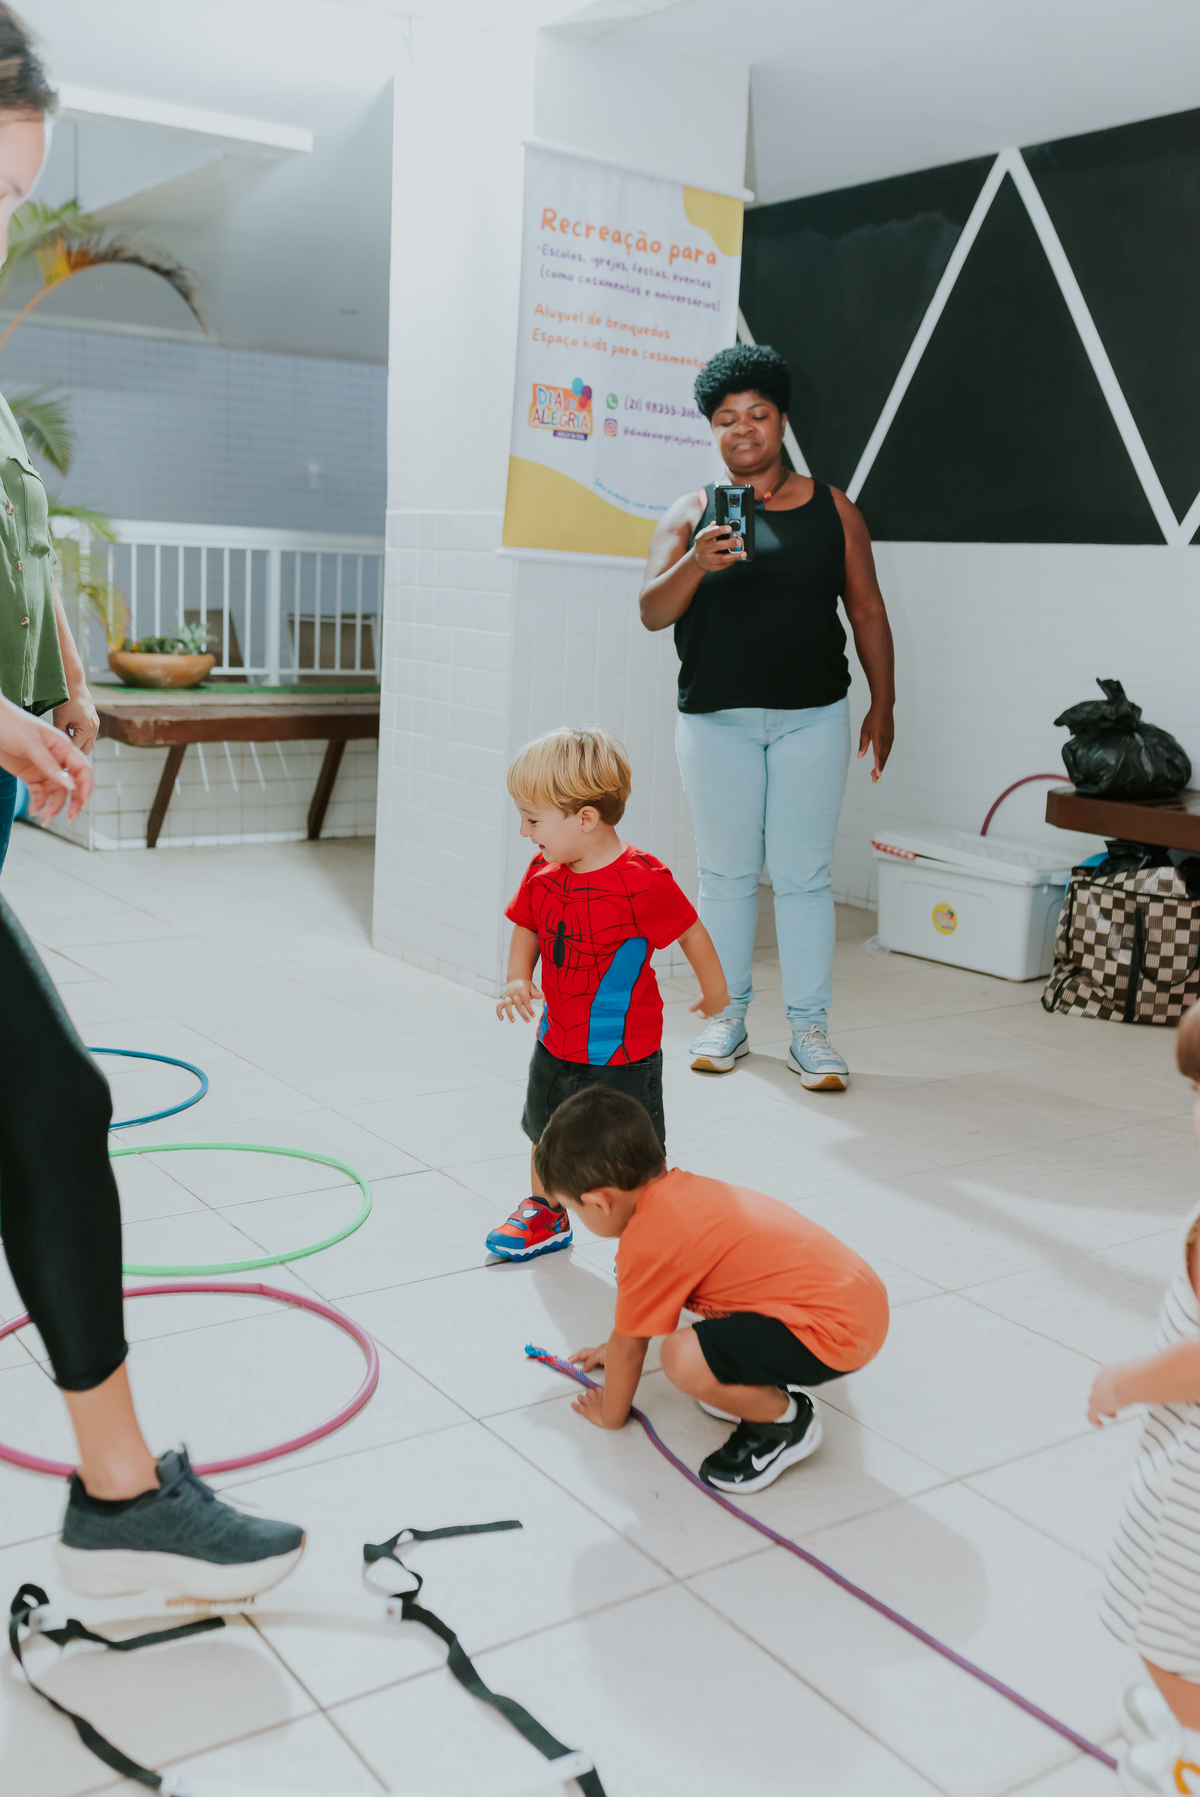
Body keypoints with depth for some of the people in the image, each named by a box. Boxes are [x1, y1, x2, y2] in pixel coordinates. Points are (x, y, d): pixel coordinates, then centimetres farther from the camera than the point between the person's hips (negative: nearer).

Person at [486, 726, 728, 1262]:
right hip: (556, 1042, 7)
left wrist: (714, 992, 2)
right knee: (546, 1135, 23)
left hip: (623, 1052, -7)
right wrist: (517, 978, -9)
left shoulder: (641, 881, -25)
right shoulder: (543, 873, -5)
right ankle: (546, 1215, 46)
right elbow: (526, 927, 10)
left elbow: (691, 932, -12)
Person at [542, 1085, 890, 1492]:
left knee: (684, 1358, -25)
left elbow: (628, 1345, -1)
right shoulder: (679, 1187, 12)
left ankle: (785, 1422, 1)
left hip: (838, 1327, -10)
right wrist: (615, 1350, 44)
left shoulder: (648, 1242, -16)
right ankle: (763, 1389, 20)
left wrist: (610, 1413, 17)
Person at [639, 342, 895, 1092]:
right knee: (726, 872, 7)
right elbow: (653, 611, -5)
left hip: (812, 719, 0)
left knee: (804, 873, 1)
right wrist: (695, 563, -24)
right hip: (717, 719, 0)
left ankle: (810, 1027, 9)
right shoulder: (692, 514, 4)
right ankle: (728, 1016, 21)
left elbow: (867, 609, 10)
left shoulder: (831, 509, 7)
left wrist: (883, 704, 6)